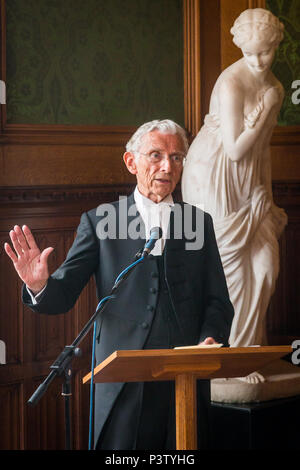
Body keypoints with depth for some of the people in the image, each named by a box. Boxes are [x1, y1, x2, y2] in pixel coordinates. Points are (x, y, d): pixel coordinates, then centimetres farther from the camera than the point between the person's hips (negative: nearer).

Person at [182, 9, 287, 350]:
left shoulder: (273, 87, 8)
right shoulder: (232, 83, -19)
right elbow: (235, 150, -21)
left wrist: (268, 198, 16)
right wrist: (266, 108, -16)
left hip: (246, 182, 8)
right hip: (214, 178, -7)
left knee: (266, 261, 2)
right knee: (227, 265, -2)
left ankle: (249, 343, 15)